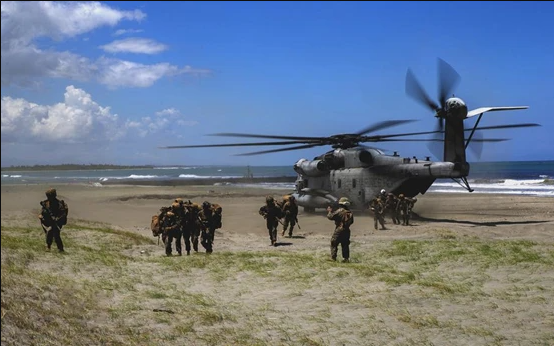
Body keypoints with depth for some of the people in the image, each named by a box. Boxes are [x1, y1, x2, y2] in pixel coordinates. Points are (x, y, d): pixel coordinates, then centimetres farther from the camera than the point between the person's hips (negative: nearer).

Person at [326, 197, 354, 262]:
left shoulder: (339, 211, -15)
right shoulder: (350, 213, 4)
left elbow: (331, 217, -13)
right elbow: (351, 221, 14)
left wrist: (330, 211, 5)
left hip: (339, 230, -5)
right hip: (347, 231, 5)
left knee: (334, 244, 3)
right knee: (345, 245, 13)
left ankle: (333, 258, -1)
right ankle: (346, 258, 11)